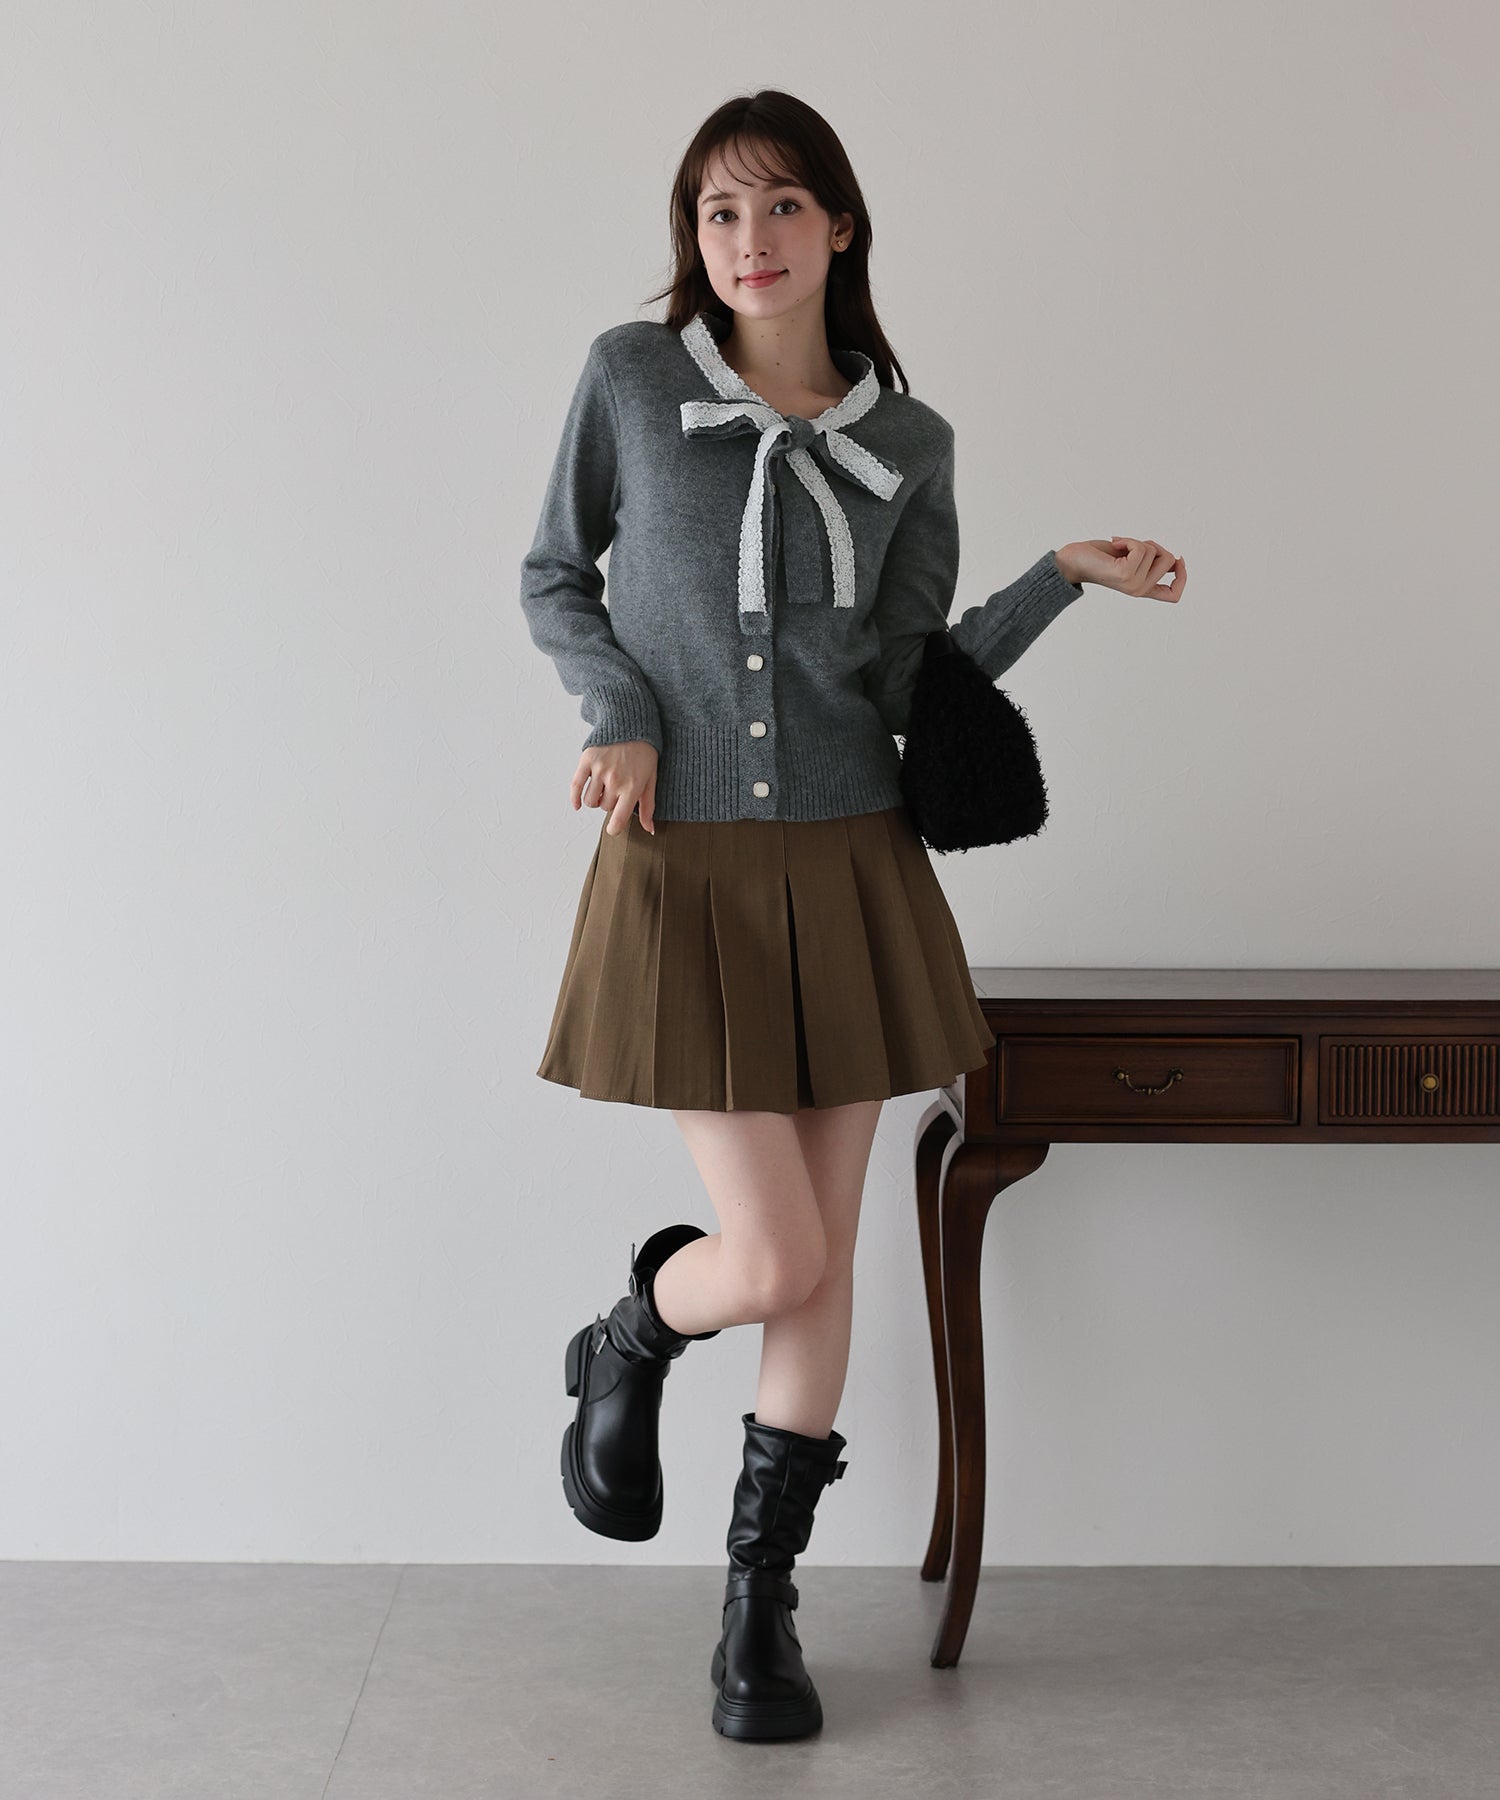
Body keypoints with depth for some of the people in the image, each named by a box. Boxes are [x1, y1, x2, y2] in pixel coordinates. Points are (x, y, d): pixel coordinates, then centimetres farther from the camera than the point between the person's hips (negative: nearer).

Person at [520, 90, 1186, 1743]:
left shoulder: (906, 443, 4)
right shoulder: (629, 377, -1)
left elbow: (911, 682, 6)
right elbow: (552, 580, 9)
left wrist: (1063, 579, -5)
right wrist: (620, 715, -8)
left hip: (849, 871, 3)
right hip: (684, 875, -3)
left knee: (825, 1258, 7)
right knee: (772, 1257, -7)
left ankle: (761, 1601, 24)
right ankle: (626, 1349, 30)